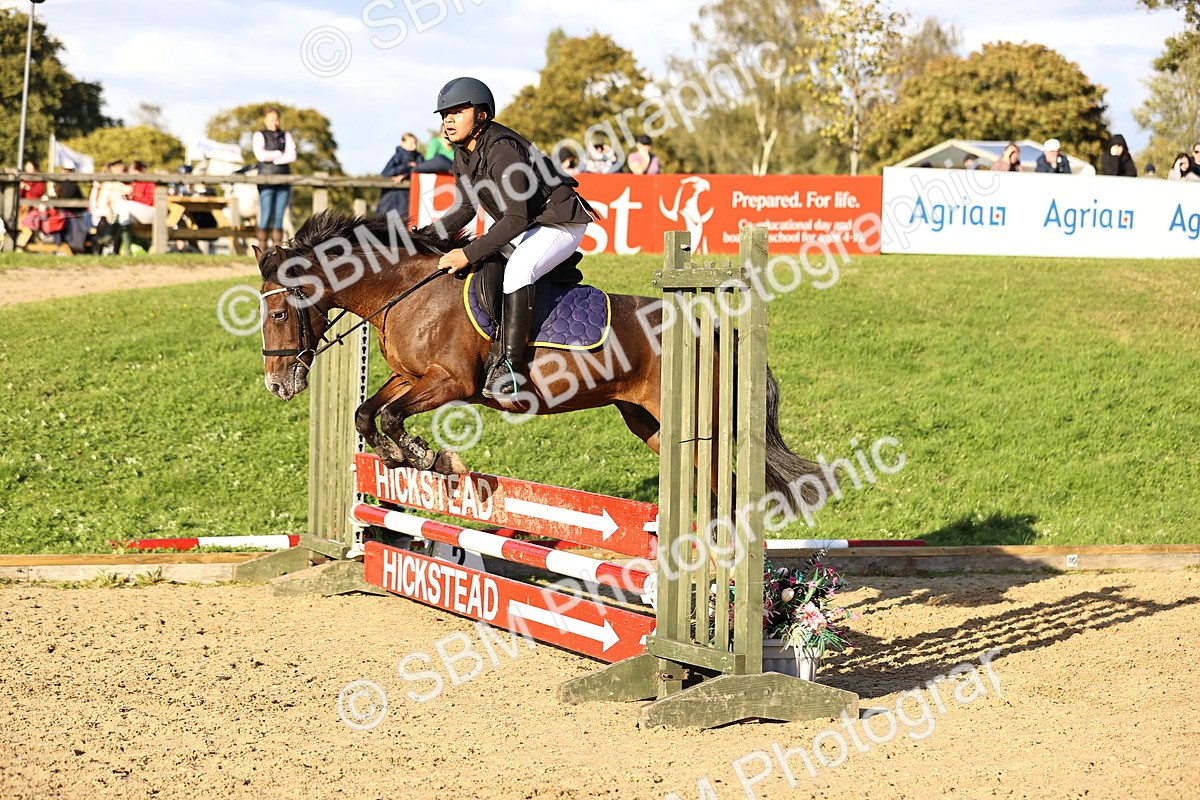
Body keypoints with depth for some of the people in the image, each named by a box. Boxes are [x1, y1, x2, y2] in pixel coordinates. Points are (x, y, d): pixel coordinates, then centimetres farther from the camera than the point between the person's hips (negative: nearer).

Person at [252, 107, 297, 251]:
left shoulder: (286, 136, 15)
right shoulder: (259, 135, 7)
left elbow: (292, 157, 2)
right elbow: (261, 155, -9)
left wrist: (272, 158, -6)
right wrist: (280, 153, -1)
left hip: (284, 181, 3)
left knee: (279, 217, 1)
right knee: (266, 216, -10)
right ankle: (262, 249, -9)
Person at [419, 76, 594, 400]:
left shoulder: (502, 151, -27)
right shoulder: (463, 155, 1)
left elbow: (516, 219, -32)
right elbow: (465, 210, 11)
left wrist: (469, 253, -35)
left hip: (560, 223, -11)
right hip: (522, 228, 11)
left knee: (518, 269, -35)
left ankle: (508, 365, -35)